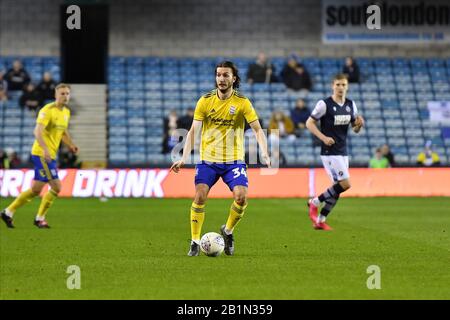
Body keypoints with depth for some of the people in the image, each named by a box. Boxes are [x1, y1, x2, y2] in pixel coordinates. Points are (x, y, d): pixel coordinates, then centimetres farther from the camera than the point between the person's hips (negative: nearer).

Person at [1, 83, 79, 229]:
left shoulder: (66, 112, 14)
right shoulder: (47, 110, -14)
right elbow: (38, 131, -24)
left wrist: (71, 145, 11)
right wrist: (45, 149, -37)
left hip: (50, 155, 9)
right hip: (42, 154, -9)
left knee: (36, 190, 9)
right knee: (56, 187, -11)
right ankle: (40, 218, 1)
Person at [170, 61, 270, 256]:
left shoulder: (242, 103, -5)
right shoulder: (205, 101, -2)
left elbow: (257, 129, -7)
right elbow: (193, 131, -2)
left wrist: (264, 154, -24)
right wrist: (184, 158, -13)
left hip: (234, 160, -1)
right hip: (208, 160, 1)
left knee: (241, 196, -17)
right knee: (200, 196, -15)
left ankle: (228, 231, 12)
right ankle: (195, 242, -2)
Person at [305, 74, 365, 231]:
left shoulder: (351, 105, 8)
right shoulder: (324, 104, -11)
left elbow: (355, 128, 16)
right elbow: (309, 123, -6)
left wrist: (359, 124, -8)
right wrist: (323, 137, -18)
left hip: (343, 152, 7)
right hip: (330, 151, -7)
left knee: (338, 188, 5)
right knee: (345, 184, -16)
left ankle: (320, 220, 14)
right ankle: (315, 202, 1)